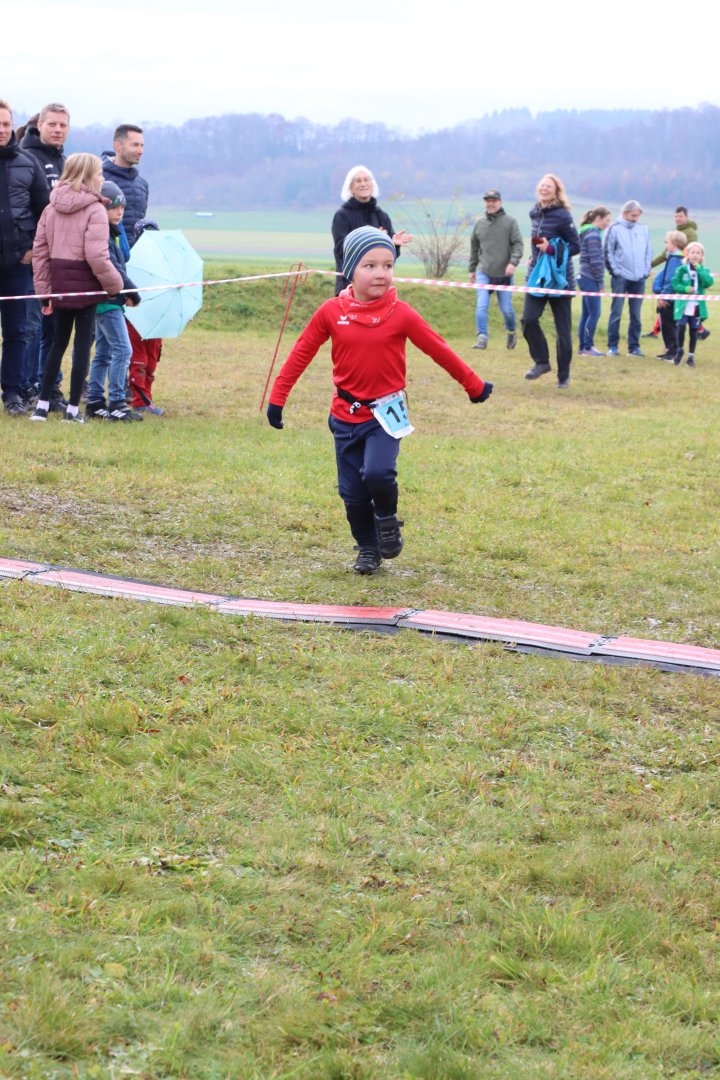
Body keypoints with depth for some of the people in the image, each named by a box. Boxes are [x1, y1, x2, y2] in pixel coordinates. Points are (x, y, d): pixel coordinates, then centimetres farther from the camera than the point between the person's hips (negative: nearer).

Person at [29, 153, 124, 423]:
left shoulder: (51, 208, 7)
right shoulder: (95, 210, -12)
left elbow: (40, 249, 6)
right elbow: (96, 256, -19)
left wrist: (44, 289, 10)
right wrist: (113, 284, -6)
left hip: (59, 284, 6)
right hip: (85, 284, -6)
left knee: (58, 341, 16)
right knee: (83, 343, 3)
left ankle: (42, 404, 14)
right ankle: (73, 408, 5)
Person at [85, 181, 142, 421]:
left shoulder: (112, 232, 17)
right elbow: (111, 267, -21)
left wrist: (126, 291, 5)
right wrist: (132, 291, -17)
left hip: (108, 301, 10)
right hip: (107, 300, -10)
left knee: (103, 353, 13)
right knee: (122, 349, -12)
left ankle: (95, 402, 16)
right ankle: (116, 403, -12)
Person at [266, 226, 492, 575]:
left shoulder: (400, 314, -9)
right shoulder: (331, 312, -5)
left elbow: (439, 350, 0)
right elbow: (301, 353, 4)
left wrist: (474, 386, 8)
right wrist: (277, 398, 6)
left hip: (385, 412, -2)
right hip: (346, 414, 2)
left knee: (377, 472, -25)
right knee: (352, 491, 5)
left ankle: (387, 519, 7)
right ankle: (367, 549, 28)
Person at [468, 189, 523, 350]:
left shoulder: (510, 222, -2)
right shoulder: (479, 223, 7)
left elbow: (518, 244, -6)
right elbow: (474, 247, 16)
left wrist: (513, 262, -21)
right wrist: (472, 269, 17)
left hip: (504, 274, -2)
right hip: (484, 273, 2)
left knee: (506, 308, 5)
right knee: (481, 306, -12)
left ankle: (511, 331, 31)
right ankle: (482, 338, -11)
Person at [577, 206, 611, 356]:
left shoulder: (586, 232, 17)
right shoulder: (593, 234, -13)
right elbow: (595, 260, -16)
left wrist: (599, 282, 18)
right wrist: (600, 282, -11)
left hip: (585, 278, 10)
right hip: (591, 280, -10)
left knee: (586, 314, 11)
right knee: (594, 314, -7)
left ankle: (583, 347, 13)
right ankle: (588, 347, -6)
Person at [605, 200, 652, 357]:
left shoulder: (643, 230, 9)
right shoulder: (615, 229, -3)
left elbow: (649, 252, 13)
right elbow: (609, 252, -3)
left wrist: (646, 270, 4)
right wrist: (615, 271, -9)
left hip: (639, 279, 4)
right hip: (621, 278, -4)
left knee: (636, 315, 6)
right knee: (616, 313, -4)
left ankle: (634, 346, 11)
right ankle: (612, 346, 0)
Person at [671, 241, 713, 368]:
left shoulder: (703, 271, 5)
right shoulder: (681, 269, 0)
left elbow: (709, 282, -13)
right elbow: (675, 284, -2)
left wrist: (699, 269, -14)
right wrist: (686, 288, -18)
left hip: (697, 305, 2)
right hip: (683, 304, -2)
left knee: (694, 330, 7)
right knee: (681, 327, -14)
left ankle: (691, 356, 18)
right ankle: (680, 350, 11)